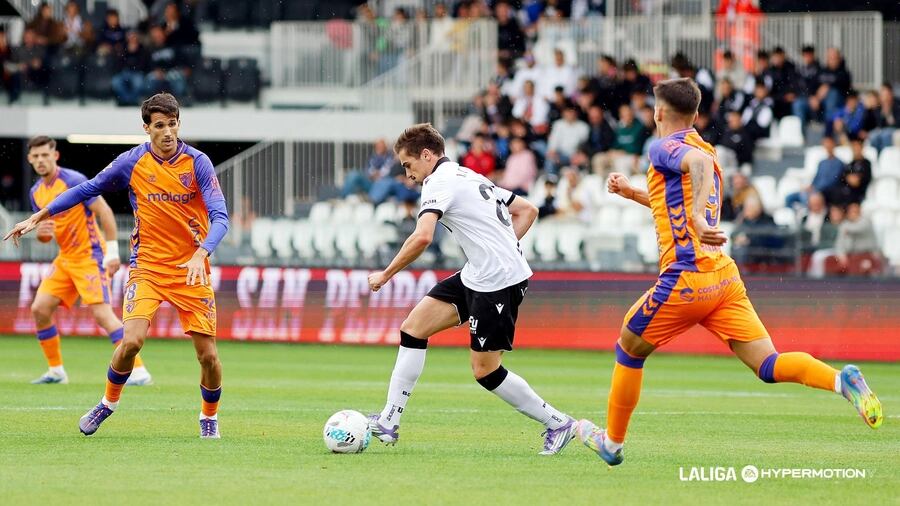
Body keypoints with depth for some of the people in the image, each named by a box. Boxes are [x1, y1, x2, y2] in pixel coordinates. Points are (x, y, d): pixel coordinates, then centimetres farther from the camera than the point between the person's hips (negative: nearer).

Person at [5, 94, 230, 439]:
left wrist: (200, 254, -31)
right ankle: (109, 403, 7)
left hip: (191, 270, 0)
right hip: (147, 265, 0)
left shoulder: (197, 163, -7)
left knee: (207, 354, -4)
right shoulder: (132, 162, -2)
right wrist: (38, 217, 10)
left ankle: (209, 417, 23)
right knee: (132, 339, -19)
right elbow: (87, 190, 11)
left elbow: (219, 216, -13)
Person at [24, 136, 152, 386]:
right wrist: (40, 231, -8)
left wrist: (112, 252, -21)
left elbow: (105, 212, -17)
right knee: (39, 309, 2)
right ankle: (56, 371, 15)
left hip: (90, 255, -8)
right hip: (65, 258, 8)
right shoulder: (37, 192, 9)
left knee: (101, 312, -18)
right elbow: (45, 236, 17)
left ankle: (139, 371, -18)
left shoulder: (73, 180, -15)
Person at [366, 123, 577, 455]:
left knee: (485, 371, -3)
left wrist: (385, 275, -15)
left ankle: (558, 424, 9)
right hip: (476, 277, 10)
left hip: (498, 283, -10)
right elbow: (528, 210, 25)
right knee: (413, 327, 6)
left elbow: (422, 238, -25)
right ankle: (388, 423, 5)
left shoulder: (439, 182, -10)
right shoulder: (470, 177, 20)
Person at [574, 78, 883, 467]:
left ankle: (612, 442, 26)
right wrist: (632, 193, 37)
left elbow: (699, 161, -28)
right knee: (768, 365, -5)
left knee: (629, 350, 16)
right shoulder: (703, 150, 23)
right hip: (724, 275, 7)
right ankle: (841, 379, -30)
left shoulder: (664, 147, -4)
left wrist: (697, 218, -38)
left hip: (687, 278, -7)